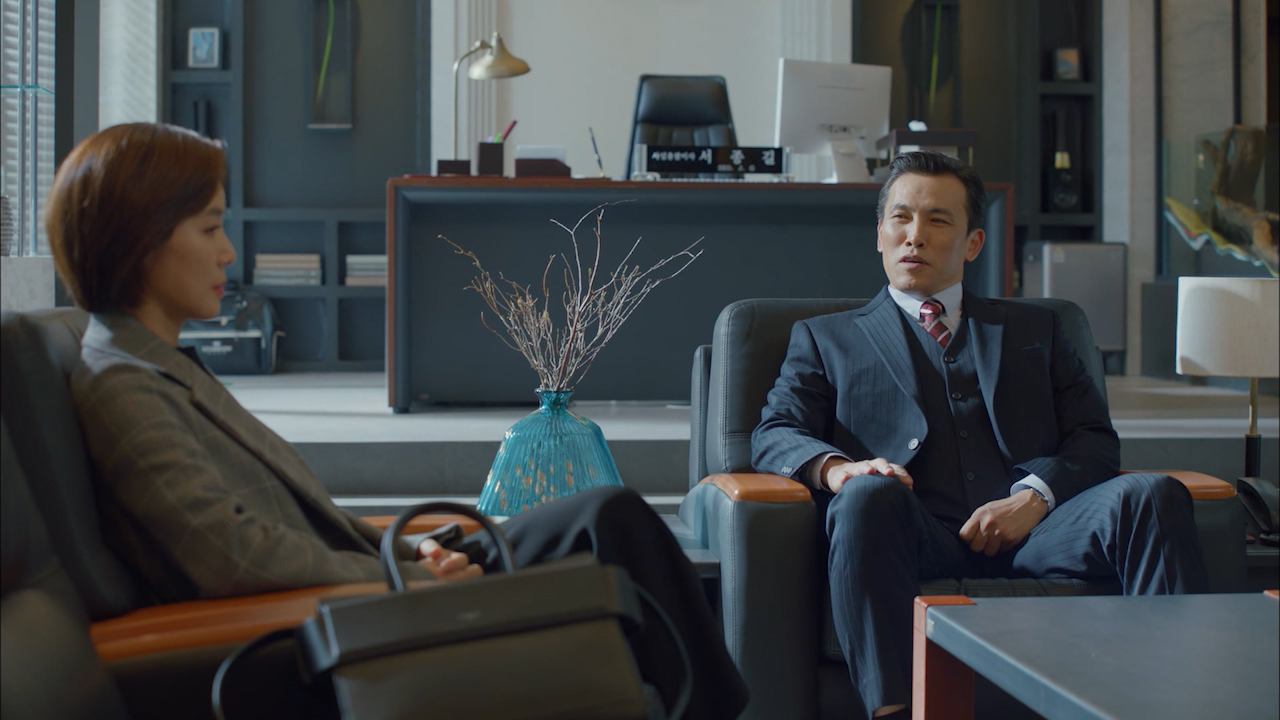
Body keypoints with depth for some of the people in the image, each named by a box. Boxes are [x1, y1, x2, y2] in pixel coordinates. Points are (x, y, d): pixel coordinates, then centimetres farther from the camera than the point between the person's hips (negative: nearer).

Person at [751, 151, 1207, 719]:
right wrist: (834, 467, -16)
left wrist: (1035, 496, -6)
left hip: (1030, 531, 2)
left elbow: (1095, 439, 17)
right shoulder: (826, 338, 24)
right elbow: (774, 435, 9)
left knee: (1153, 494, -26)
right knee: (869, 493, -36)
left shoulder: (1034, 330, 29)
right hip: (917, 539, -2)